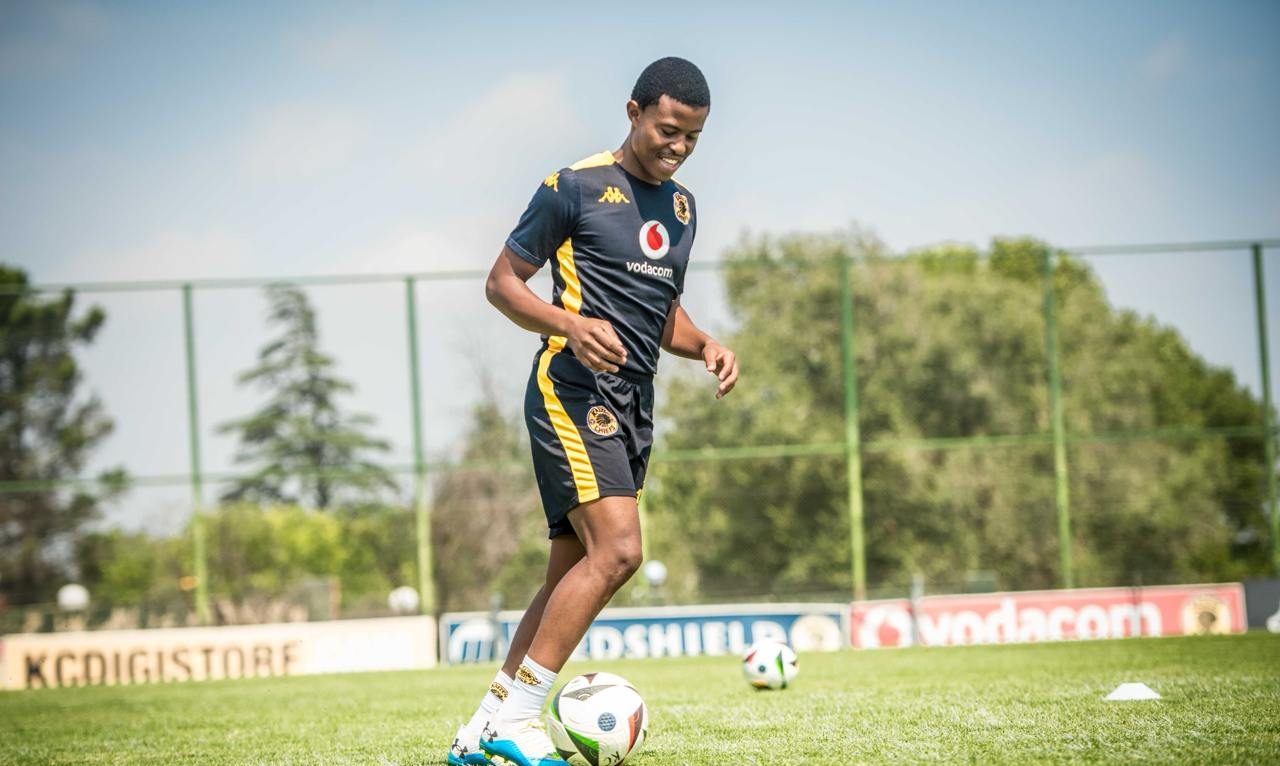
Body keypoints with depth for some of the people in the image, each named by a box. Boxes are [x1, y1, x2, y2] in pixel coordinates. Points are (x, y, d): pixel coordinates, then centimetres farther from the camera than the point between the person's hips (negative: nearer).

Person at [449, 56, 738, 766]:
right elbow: (502, 283, -2)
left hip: (633, 407, 8)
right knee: (617, 549, -22)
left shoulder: (682, 207, 17)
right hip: (572, 392, -8)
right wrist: (571, 324, -19)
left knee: (572, 573, 6)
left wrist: (705, 346, 7)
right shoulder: (576, 188, -5)